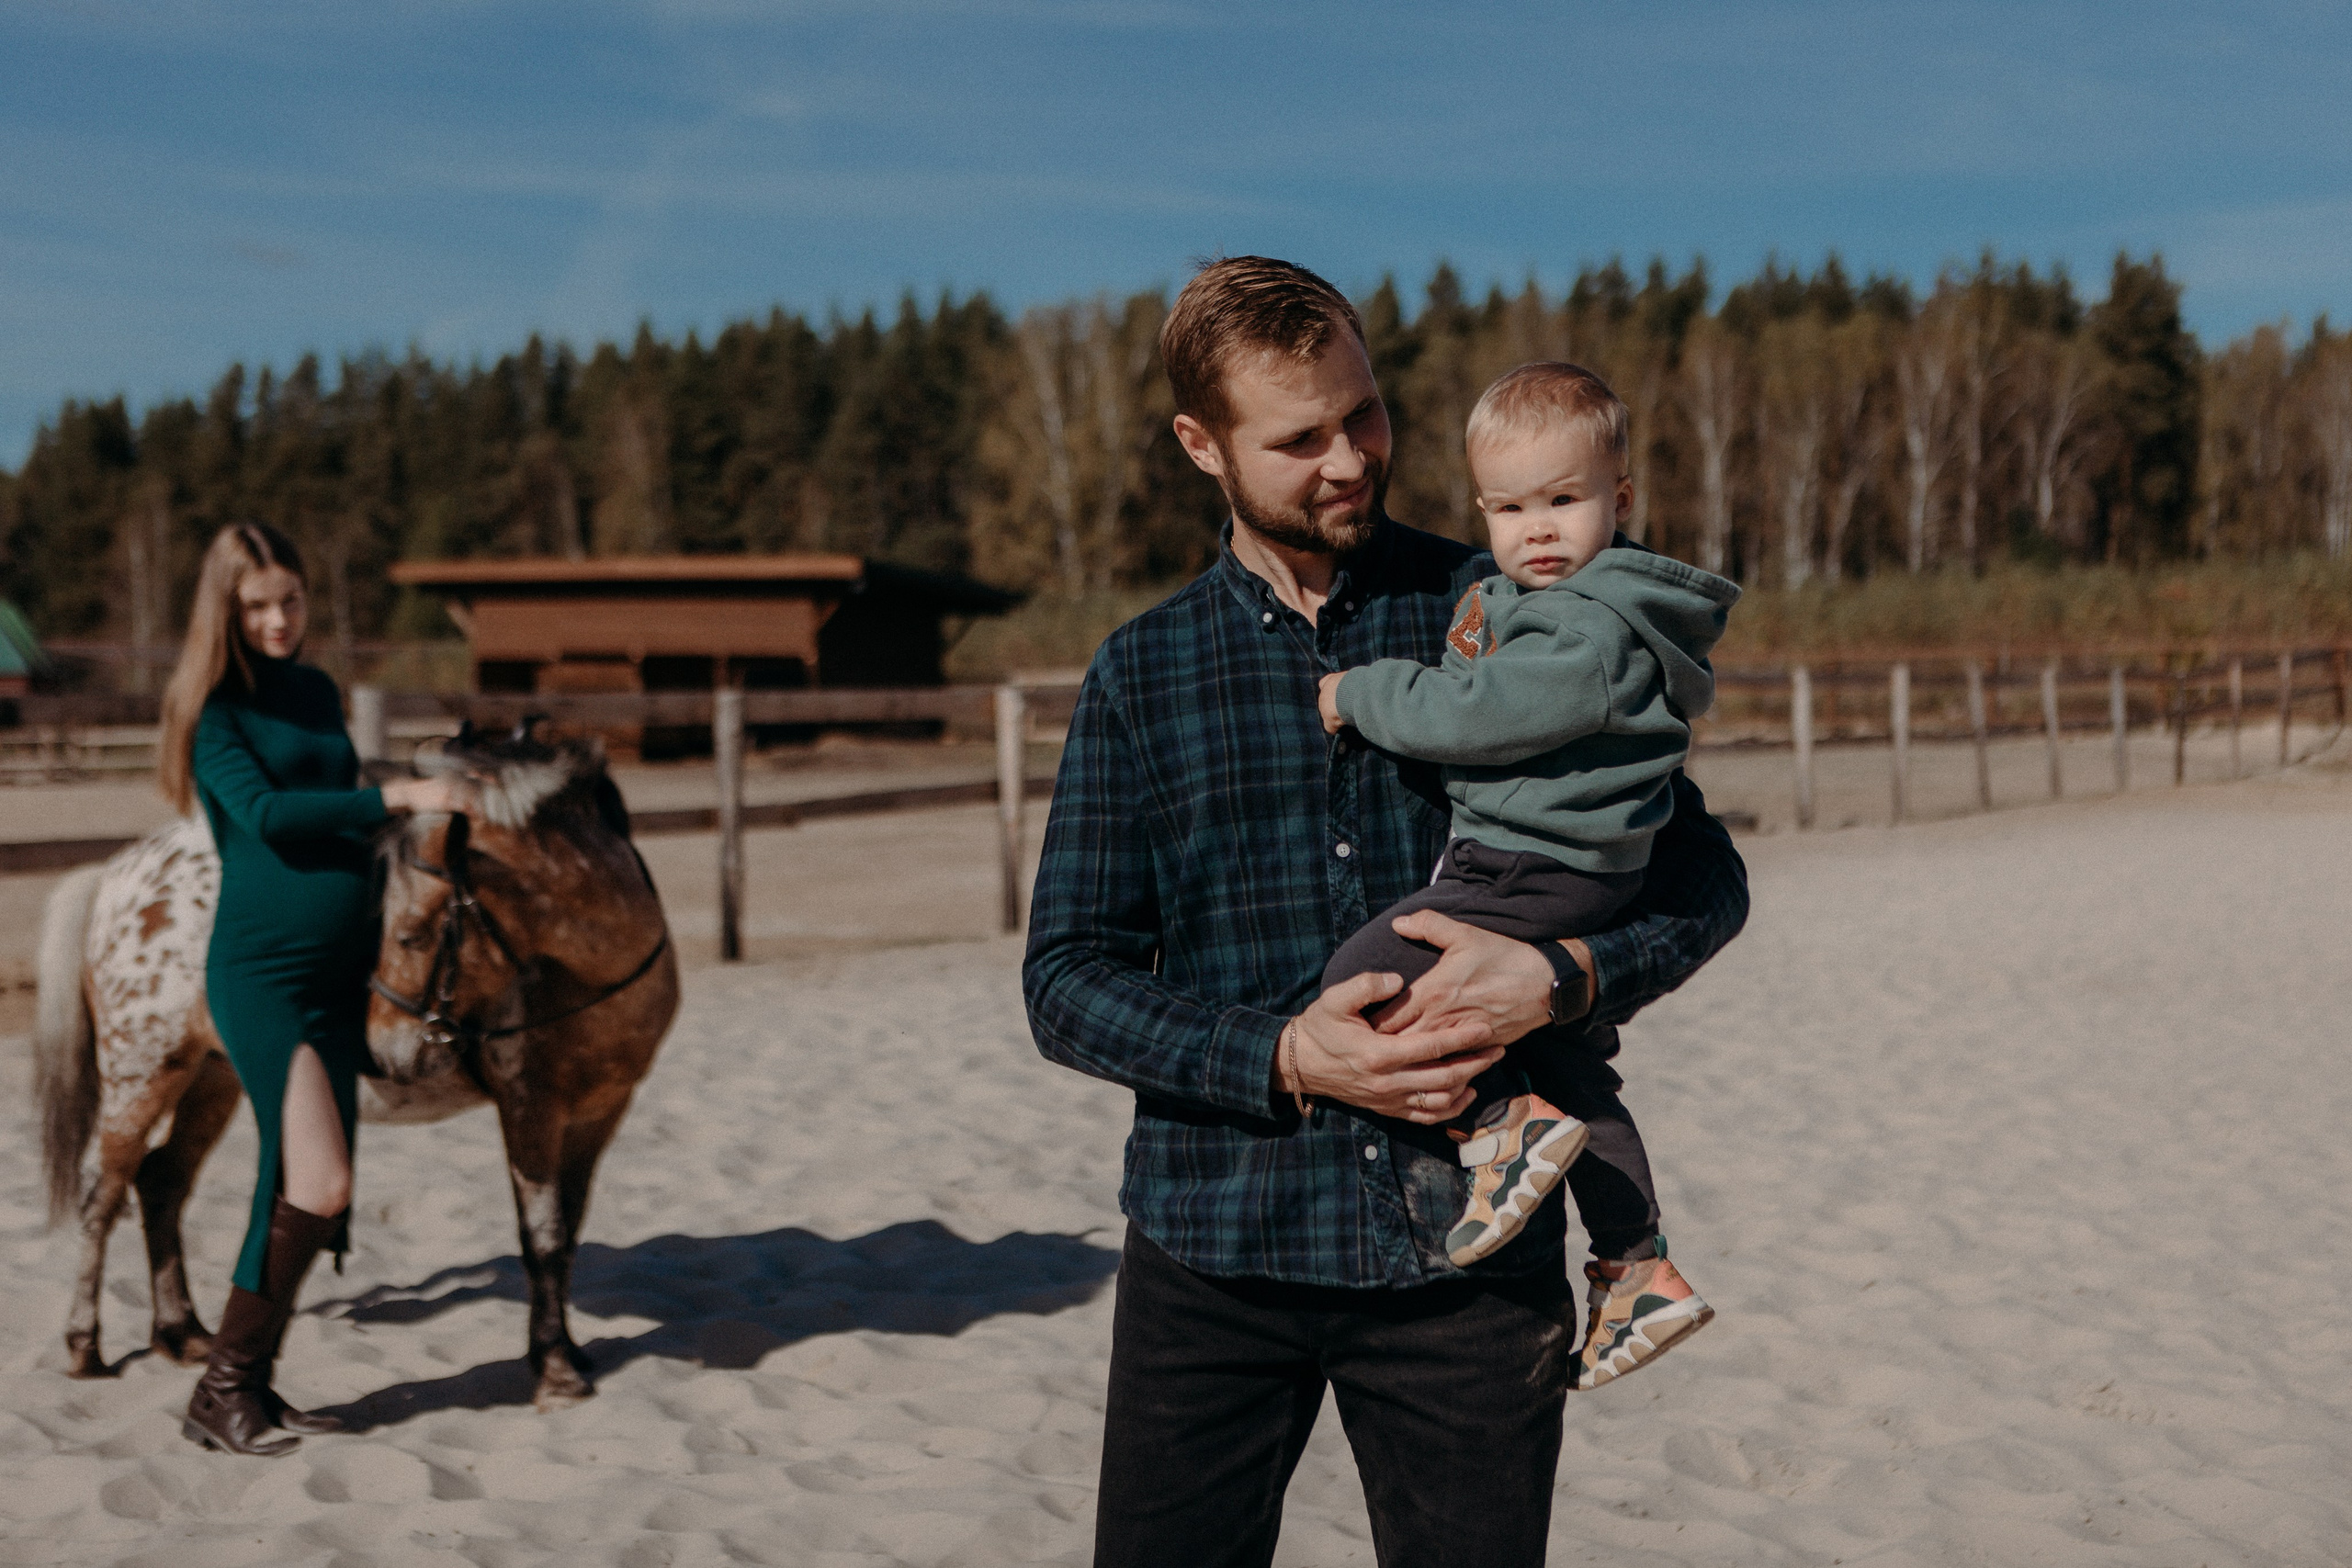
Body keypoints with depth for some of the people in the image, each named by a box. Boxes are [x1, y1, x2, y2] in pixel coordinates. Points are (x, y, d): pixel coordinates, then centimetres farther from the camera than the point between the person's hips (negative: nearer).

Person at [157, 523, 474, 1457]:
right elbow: (265, 811, -19)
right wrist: (399, 798, -21)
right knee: (317, 1185, -14)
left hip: (340, 970, 7)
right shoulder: (213, 707, -5)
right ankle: (220, 1394, 0)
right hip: (261, 968, -7)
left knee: (300, 1192, 8)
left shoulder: (318, 692, 15)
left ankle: (250, 1384, 19)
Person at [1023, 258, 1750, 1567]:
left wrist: (1561, 979, -16)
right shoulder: (1141, 674, 6)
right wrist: (1287, 1058, -14)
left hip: (1469, 1248, 0)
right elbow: (1069, 981, 1)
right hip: (1218, 1248, 1)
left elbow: (1704, 880, 4)